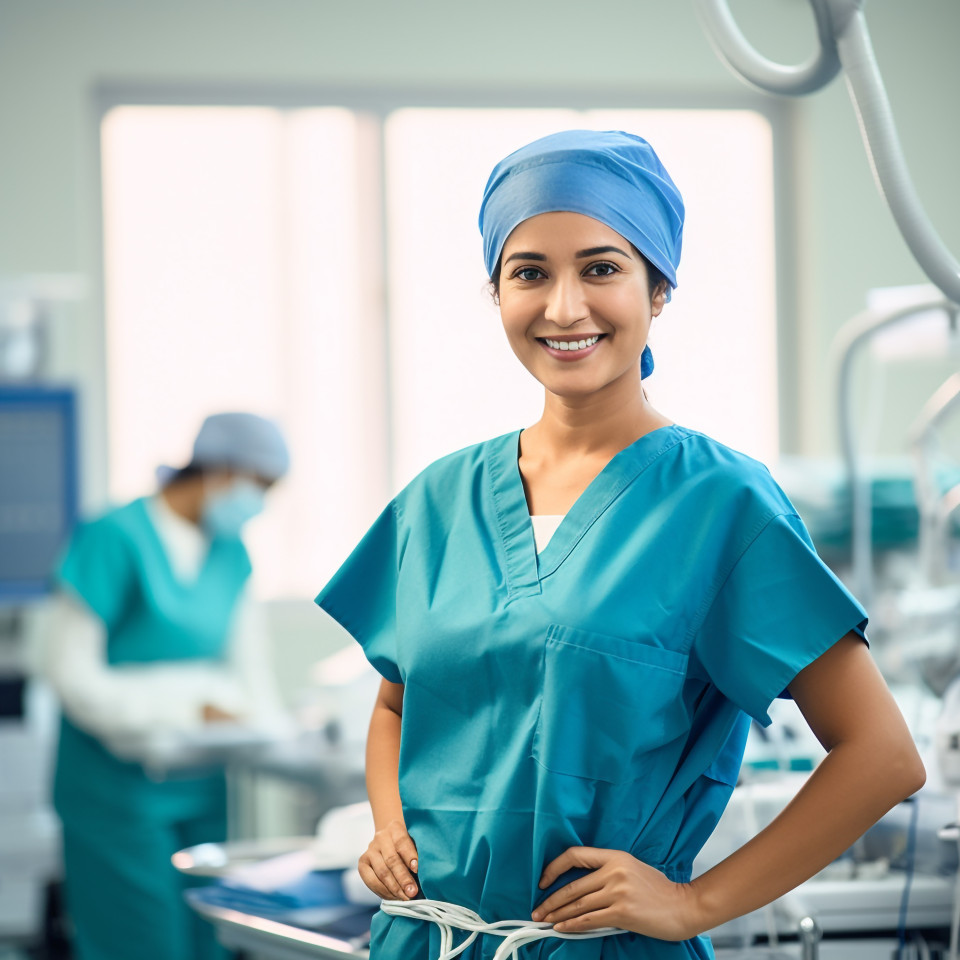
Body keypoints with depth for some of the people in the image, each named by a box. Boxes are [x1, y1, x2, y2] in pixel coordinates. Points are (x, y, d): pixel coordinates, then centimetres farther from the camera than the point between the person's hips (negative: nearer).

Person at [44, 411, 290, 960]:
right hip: (122, 785, -7)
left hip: (202, 785, 7)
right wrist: (186, 714, -20)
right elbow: (73, 673, -14)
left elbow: (248, 669, 10)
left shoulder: (230, 554, 11)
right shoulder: (115, 538, -11)